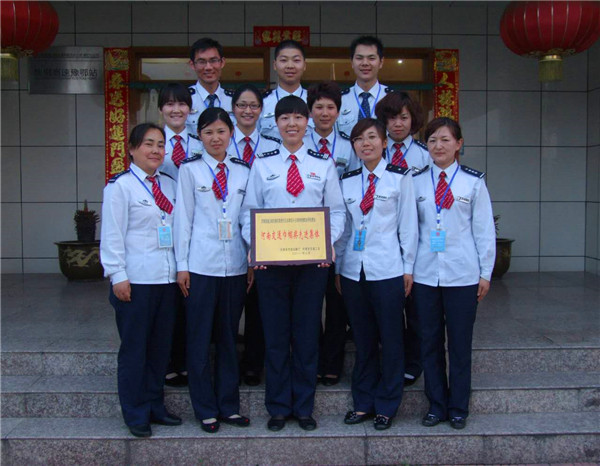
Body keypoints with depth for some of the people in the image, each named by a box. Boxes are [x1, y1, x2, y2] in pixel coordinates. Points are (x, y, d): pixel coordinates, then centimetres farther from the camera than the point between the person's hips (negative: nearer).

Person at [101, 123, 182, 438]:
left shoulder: (169, 185, 13)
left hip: (166, 278, 6)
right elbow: (112, 234, -7)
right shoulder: (120, 185, -4)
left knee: (161, 346, 13)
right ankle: (136, 415, 16)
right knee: (134, 349, 3)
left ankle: (154, 405, 27)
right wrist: (118, 275, -12)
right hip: (135, 280, -6)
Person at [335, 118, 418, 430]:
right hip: (353, 270, 3)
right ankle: (363, 403, 21)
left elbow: (408, 224, 0)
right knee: (362, 340, 10)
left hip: (387, 270, -3)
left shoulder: (399, 177, 1)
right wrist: (337, 267, 11)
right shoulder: (347, 181, 11)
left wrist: (408, 267, -3)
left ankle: (387, 405, 15)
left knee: (390, 339, 3)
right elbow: (343, 227, 13)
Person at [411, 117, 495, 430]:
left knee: (460, 342, 5)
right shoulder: (416, 182, 6)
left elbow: (484, 229, 3)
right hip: (425, 273, 2)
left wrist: (485, 273, 1)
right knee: (430, 342, 7)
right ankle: (436, 405, 21)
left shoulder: (473, 182, 2)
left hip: (462, 275, -2)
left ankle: (458, 408, 18)